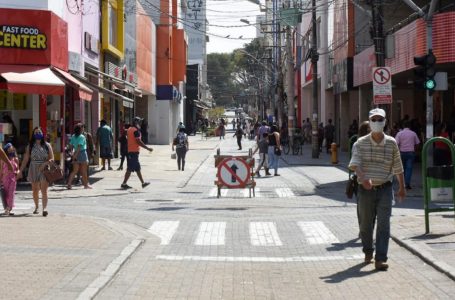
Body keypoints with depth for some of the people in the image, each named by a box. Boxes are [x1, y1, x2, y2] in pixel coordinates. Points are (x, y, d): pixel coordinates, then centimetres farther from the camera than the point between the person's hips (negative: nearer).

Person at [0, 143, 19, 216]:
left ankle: (9, 209, -3)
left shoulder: (15, 159, 6)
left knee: (11, 194, -4)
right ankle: (6, 208, 7)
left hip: (13, 178, 1)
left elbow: (18, 169, 14)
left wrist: (17, 172, -9)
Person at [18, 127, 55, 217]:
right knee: (35, 191, 9)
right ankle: (36, 207, 27)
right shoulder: (30, 146, 7)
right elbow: (25, 160, 7)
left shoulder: (47, 145, 4)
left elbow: (52, 159, 1)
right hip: (33, 170, 2)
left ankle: (45, 208, -23)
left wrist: (45, 164, -17)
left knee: (44, 190, -14)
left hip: (44, 170, -2)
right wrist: (20, 171, 2)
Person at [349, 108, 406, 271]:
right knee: (366, 224, 12)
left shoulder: (391, 143, 2)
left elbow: (398, 167, 13)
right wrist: (363, 177, -36)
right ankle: (368, 252, 36)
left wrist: (402, 188, 20)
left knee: (383, 225, -9)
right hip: (366, 189, 0)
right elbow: (354, 164, -17)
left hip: (385, 189, 0)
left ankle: (380, 259, -11)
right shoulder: (361, 143, -3)